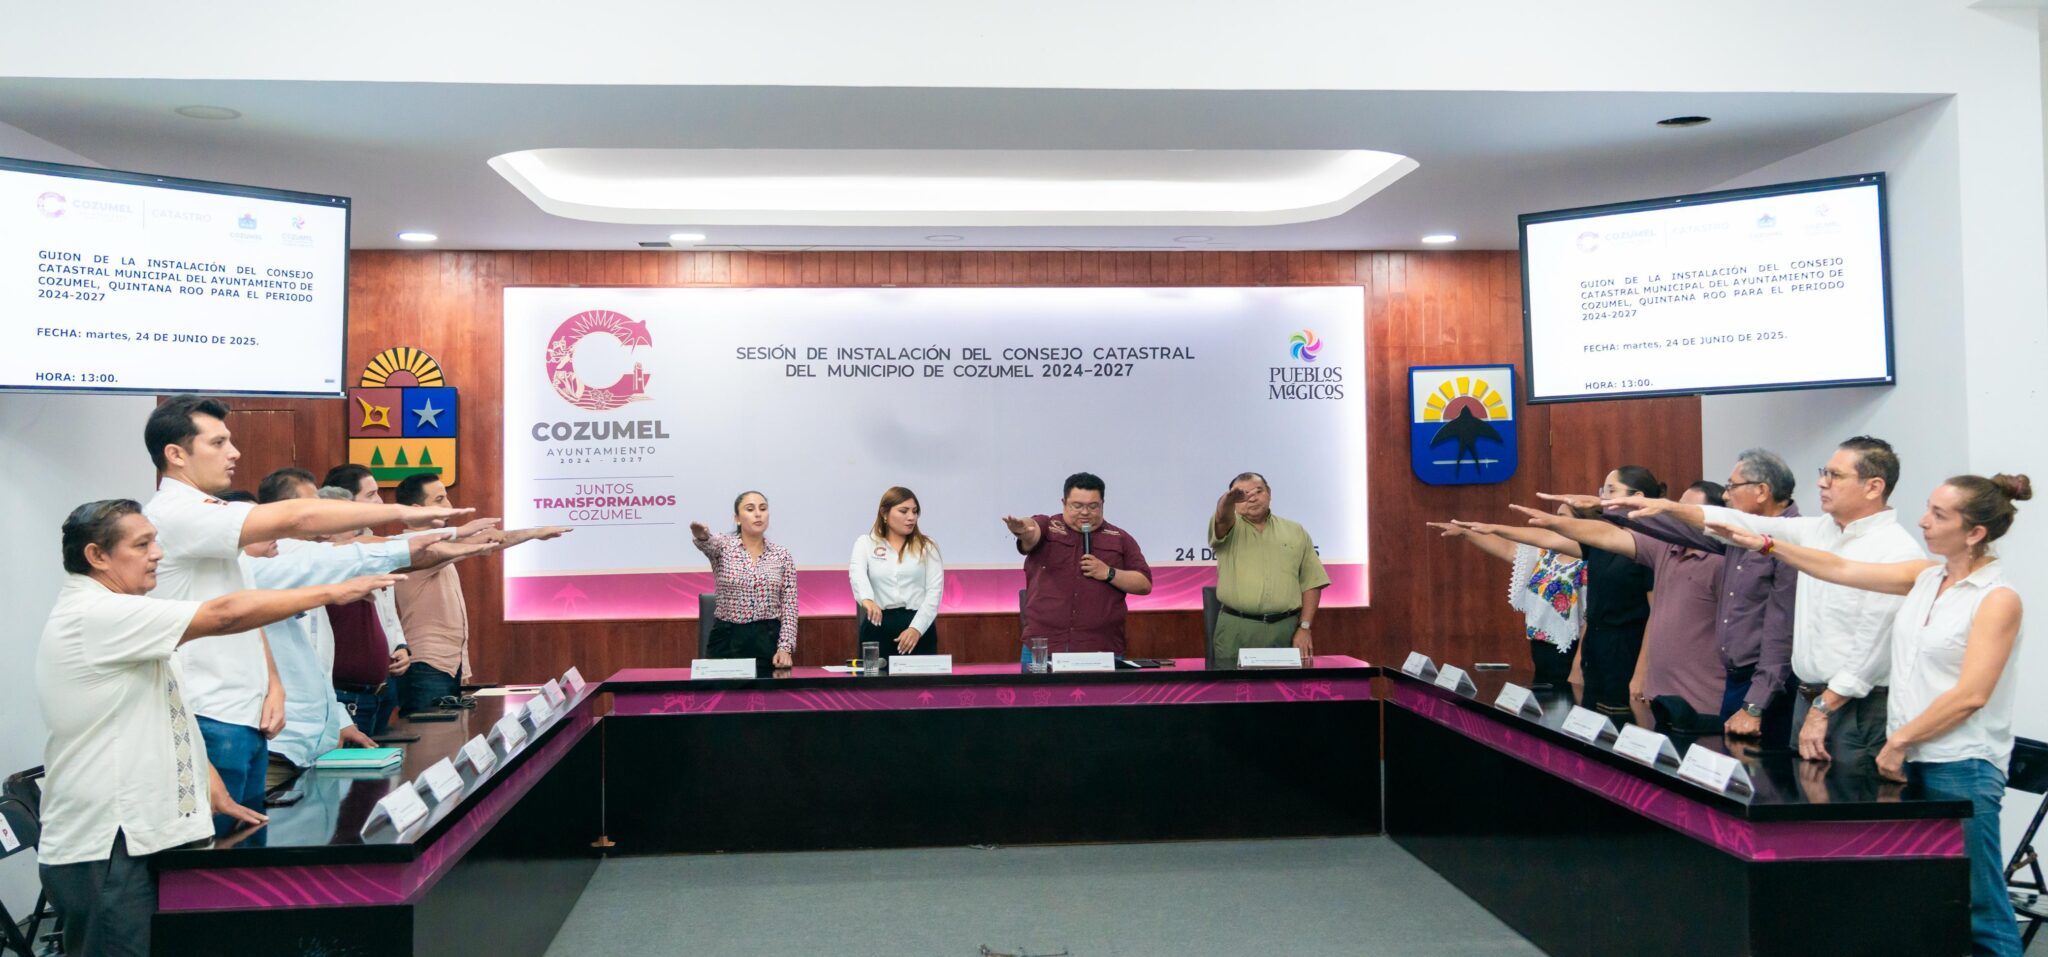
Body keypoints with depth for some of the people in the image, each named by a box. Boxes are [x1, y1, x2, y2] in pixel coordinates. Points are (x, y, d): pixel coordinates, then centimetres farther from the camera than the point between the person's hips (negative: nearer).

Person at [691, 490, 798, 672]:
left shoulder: (782, 555, 5)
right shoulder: (723, 546, 1)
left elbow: (789, 607, 3)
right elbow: (708, 542, -24)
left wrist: (785, 648, -11)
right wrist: (701, 535, -49)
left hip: (769, 641, 1)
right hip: (728, 641, -1)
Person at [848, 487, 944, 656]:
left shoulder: (927, 547, 7)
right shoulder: (866, 543, 7)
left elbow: (934, 591, 0)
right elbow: (857, 573, -13)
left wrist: (916, 628, -14)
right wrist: (867, 599, -34)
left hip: (919, 629, 0)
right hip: (878, 627, 0)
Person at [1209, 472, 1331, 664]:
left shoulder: (1296, 532, 12)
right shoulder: (1229, 527, 6)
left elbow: (1311, 582, 9)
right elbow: (1222, 516, -20)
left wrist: (1305, 627, -1)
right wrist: (1228, 499, -45)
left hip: (1286, 628, 2)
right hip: (1236, 629, -2)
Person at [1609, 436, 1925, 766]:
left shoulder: (1898, 553, -16)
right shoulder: (1817, 530, 7)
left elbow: (1874, 647, -19)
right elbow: (1746, 525, 9)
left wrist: (1822, 710, -18)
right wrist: (1667, 507, 0)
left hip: (1856, 709, -7)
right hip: (1809, 697, 7)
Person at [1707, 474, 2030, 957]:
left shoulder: (1998, 598, -10)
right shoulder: (1928, 576, 9)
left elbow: (1971, 694, -16)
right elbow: (1842, 570, 11)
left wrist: (1898, 741, -11)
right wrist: (1764, 543, 6)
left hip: (1961, 767, -7)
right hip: (1910, 759, 7)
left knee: (1978, 910, -1)